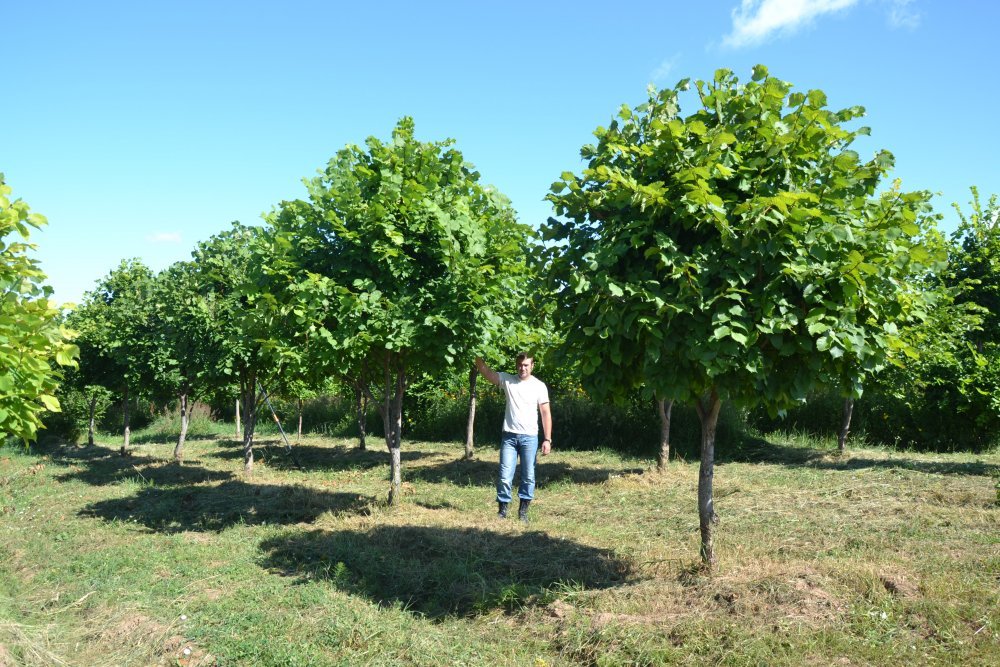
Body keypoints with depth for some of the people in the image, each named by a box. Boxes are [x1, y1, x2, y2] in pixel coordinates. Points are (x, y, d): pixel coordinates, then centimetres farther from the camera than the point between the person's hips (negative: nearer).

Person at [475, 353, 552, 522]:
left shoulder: (539, 386, 0)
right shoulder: (507, 380, 3)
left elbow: (546, 413, 0)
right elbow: (485, 371, -6)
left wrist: (547, 439, -5)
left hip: (530, 438, -1)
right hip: (509, 436, 1)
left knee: (528, 477, 6)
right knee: (504, 476, 0)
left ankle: (523, 510, 18)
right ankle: (502, 509, 13)